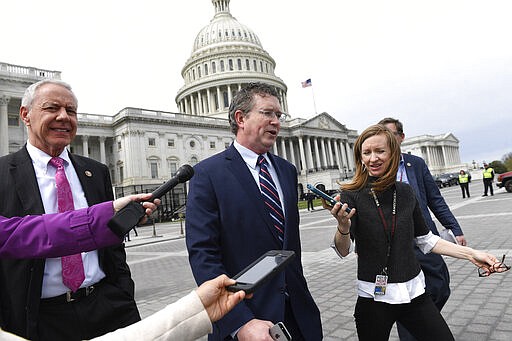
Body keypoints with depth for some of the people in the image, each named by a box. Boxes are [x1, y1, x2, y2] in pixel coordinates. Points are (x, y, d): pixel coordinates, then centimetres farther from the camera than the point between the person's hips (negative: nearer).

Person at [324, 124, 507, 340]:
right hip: (374, 297, -3)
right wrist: (343, 227, -42)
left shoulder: (405, 192, 2)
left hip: (414, 292, 4)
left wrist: (471, 254, 5)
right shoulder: (352, 195, -11)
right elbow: (343, 251, -21)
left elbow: (425, 240, 14)